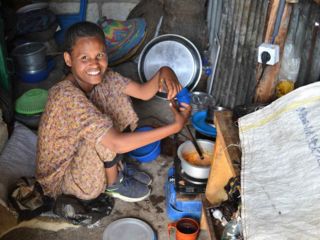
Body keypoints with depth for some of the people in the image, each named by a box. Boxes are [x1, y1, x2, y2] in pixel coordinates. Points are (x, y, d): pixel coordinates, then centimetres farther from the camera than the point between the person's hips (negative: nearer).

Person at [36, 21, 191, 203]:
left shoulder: (101, 76, -12)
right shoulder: (67, 96, -36)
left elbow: (144, 92, -9)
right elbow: (117, 144, -41)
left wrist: (163, 71, -31)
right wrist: (175, 126, -38)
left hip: (79, 153, 7)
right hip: (63, 177, -7)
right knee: (108, 137, -31)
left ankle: (116, 168, 8)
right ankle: (114, 184, 0)